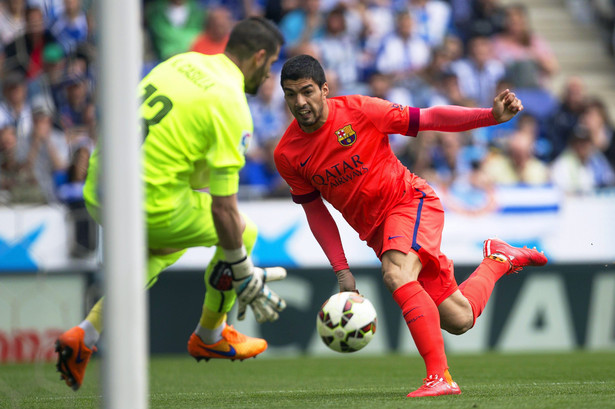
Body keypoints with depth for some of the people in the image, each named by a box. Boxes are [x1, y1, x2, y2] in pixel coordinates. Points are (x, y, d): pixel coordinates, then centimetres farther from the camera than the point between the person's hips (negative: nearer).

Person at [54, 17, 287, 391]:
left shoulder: (185, 62, 9)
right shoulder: (231, 106, -13)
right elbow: (222, 208, -16)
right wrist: (245, 276, -7)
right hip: (149, 210, -8)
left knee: (165, 246, 35)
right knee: (242, 232, 15)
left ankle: (86, 335, 20)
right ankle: (210, 336, 33)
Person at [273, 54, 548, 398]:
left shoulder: (358, 111, -14)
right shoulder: (287, 156, -4)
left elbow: (428, 119, -10)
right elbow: (315, 211, 7)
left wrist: (492, 115, -21)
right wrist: (342, 270, 0)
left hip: (410, 199, -4)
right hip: (374, 228, 4)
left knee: (396, 275, -35)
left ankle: (439, 377, -32)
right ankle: (499, 260, 34)